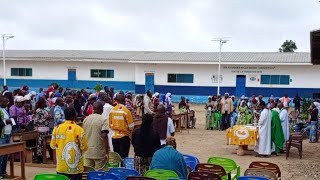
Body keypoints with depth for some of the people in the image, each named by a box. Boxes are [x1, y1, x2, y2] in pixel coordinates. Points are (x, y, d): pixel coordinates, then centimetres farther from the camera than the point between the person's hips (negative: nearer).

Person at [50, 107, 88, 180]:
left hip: (61, 167, 3)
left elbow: (53, 145, 5)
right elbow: (84, 147, -9)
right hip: (75, 168, -3)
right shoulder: (79, 129, -12)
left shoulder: (57, 128, -3)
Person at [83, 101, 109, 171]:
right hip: (99, 152, -5)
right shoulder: (103, 120, -10)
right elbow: (104, 136, -18)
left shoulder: (86, 119, 7)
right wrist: (107, 152, -13)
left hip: (87, 152, 5)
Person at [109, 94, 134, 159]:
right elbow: (131, 126, -10)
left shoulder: (112, 110, -2)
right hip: (124, 136, -4)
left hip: (114, 136, 4)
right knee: (124, 156, 3)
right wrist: (129, 131, 11)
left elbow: (110, 124, 7)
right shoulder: (126, 111, -15)